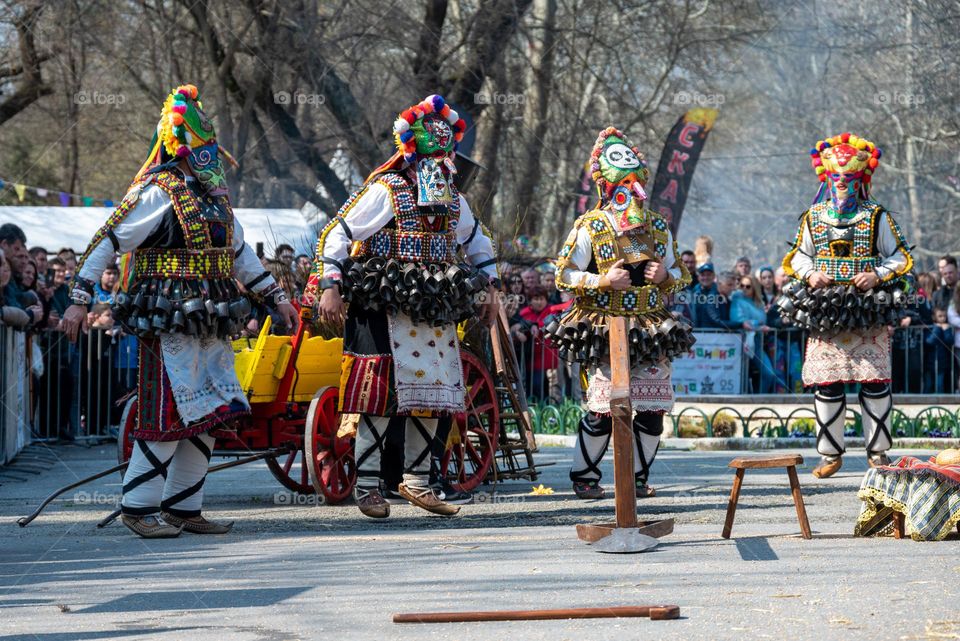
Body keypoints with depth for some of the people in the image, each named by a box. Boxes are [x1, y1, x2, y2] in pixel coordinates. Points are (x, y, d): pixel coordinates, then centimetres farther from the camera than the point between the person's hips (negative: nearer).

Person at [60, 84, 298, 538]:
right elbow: (107, 243, -10)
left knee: (208, 414, 7)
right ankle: (138, 507, 1)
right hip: (170, 323, -8)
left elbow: (239, 254, 26)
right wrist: (79, 300, -14)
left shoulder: (214, 195, 15)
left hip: (212, 325, 8)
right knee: (170, 414, -8)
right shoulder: (159, 194, -10)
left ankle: (183, 507, 14)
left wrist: (275, 296, 25)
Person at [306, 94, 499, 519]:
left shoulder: (452, 200, 15)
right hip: (387, 311, -6)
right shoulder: (384, 191, -5)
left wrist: (490, 287, 24)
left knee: (431, 394, 7)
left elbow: (477, 242, 32)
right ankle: (367, 487, -1)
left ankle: (416, 480, 19)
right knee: (380, 397, -7)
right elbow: (337, 235, -7)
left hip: (437, 314, 7)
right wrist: (330, 286, -16)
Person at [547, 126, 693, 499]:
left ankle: (639, 476, 14)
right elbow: (564, 275, -2)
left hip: (651, 331, 5)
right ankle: (584, 476, 3)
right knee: (604, 407, -11)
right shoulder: (590, 228, -2)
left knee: (653, 408, 1)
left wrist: (665, 276, -2)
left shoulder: (658, 227, 13)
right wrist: (604, 280, -15)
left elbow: (679, 273, 22)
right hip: (605, 330, -5)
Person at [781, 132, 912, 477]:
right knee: (827, 384, 0)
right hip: (825, 315, 2)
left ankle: (878, 451, 9)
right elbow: (798, 256, 19)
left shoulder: (877, 217, 4)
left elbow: (900, 257, 7)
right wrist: (810, 274, -3)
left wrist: (877, 275, -11)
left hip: (869, 317, -2)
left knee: (875, 382, -3)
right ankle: (830, 454, 9)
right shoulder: (813, 217, 11)